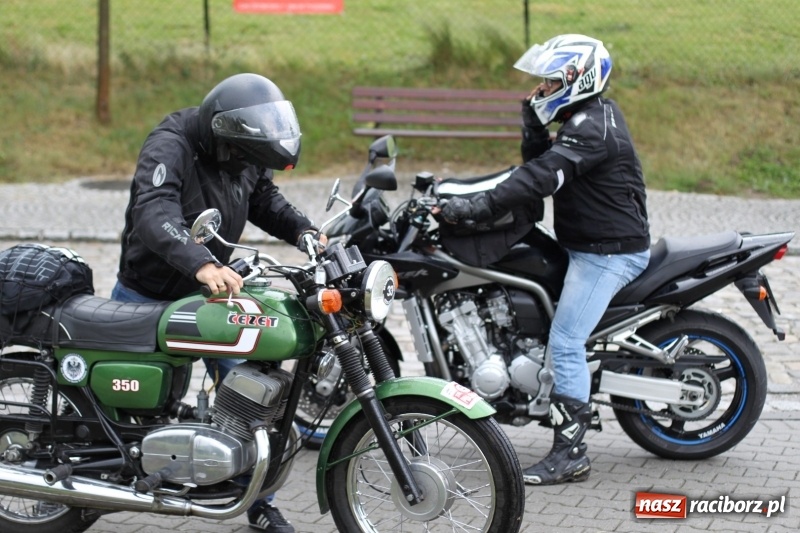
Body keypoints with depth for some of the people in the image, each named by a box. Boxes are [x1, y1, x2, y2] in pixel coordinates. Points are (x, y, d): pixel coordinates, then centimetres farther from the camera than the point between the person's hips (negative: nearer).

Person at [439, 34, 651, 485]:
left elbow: (542, 177, -31)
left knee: (565, 343, -14)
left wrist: (478, 207, -36)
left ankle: (570, 454, -10)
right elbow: (540, 162, 12)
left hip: (608, 252, -11)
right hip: (588, 245, 11)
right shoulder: (590, 115, 13)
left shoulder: (592, 128, -20)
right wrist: (533, 124, -4)